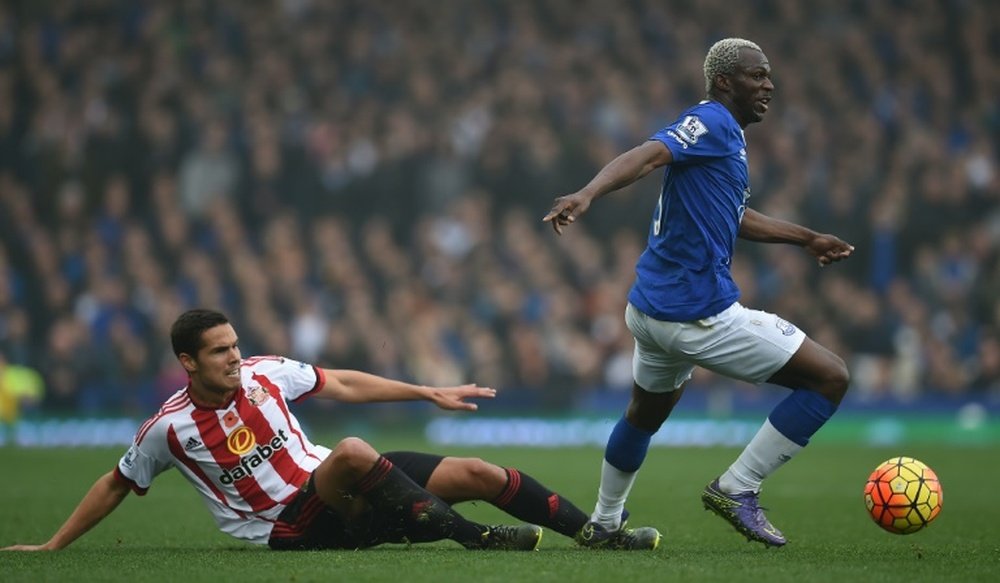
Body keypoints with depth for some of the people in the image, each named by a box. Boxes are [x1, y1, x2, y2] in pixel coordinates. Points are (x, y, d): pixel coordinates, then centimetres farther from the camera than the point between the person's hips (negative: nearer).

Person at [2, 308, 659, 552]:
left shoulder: (266, 374, 2)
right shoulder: (170, 428, -8)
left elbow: (344, 384, 13)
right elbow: (117, 484, 7)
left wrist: (431, 392, 12)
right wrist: (53, 546, 8)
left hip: (336, 491, 5)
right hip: (291, 527, -5)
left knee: (475, 472, -8)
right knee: (353, 451, -37)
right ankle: (470, 535, -34)